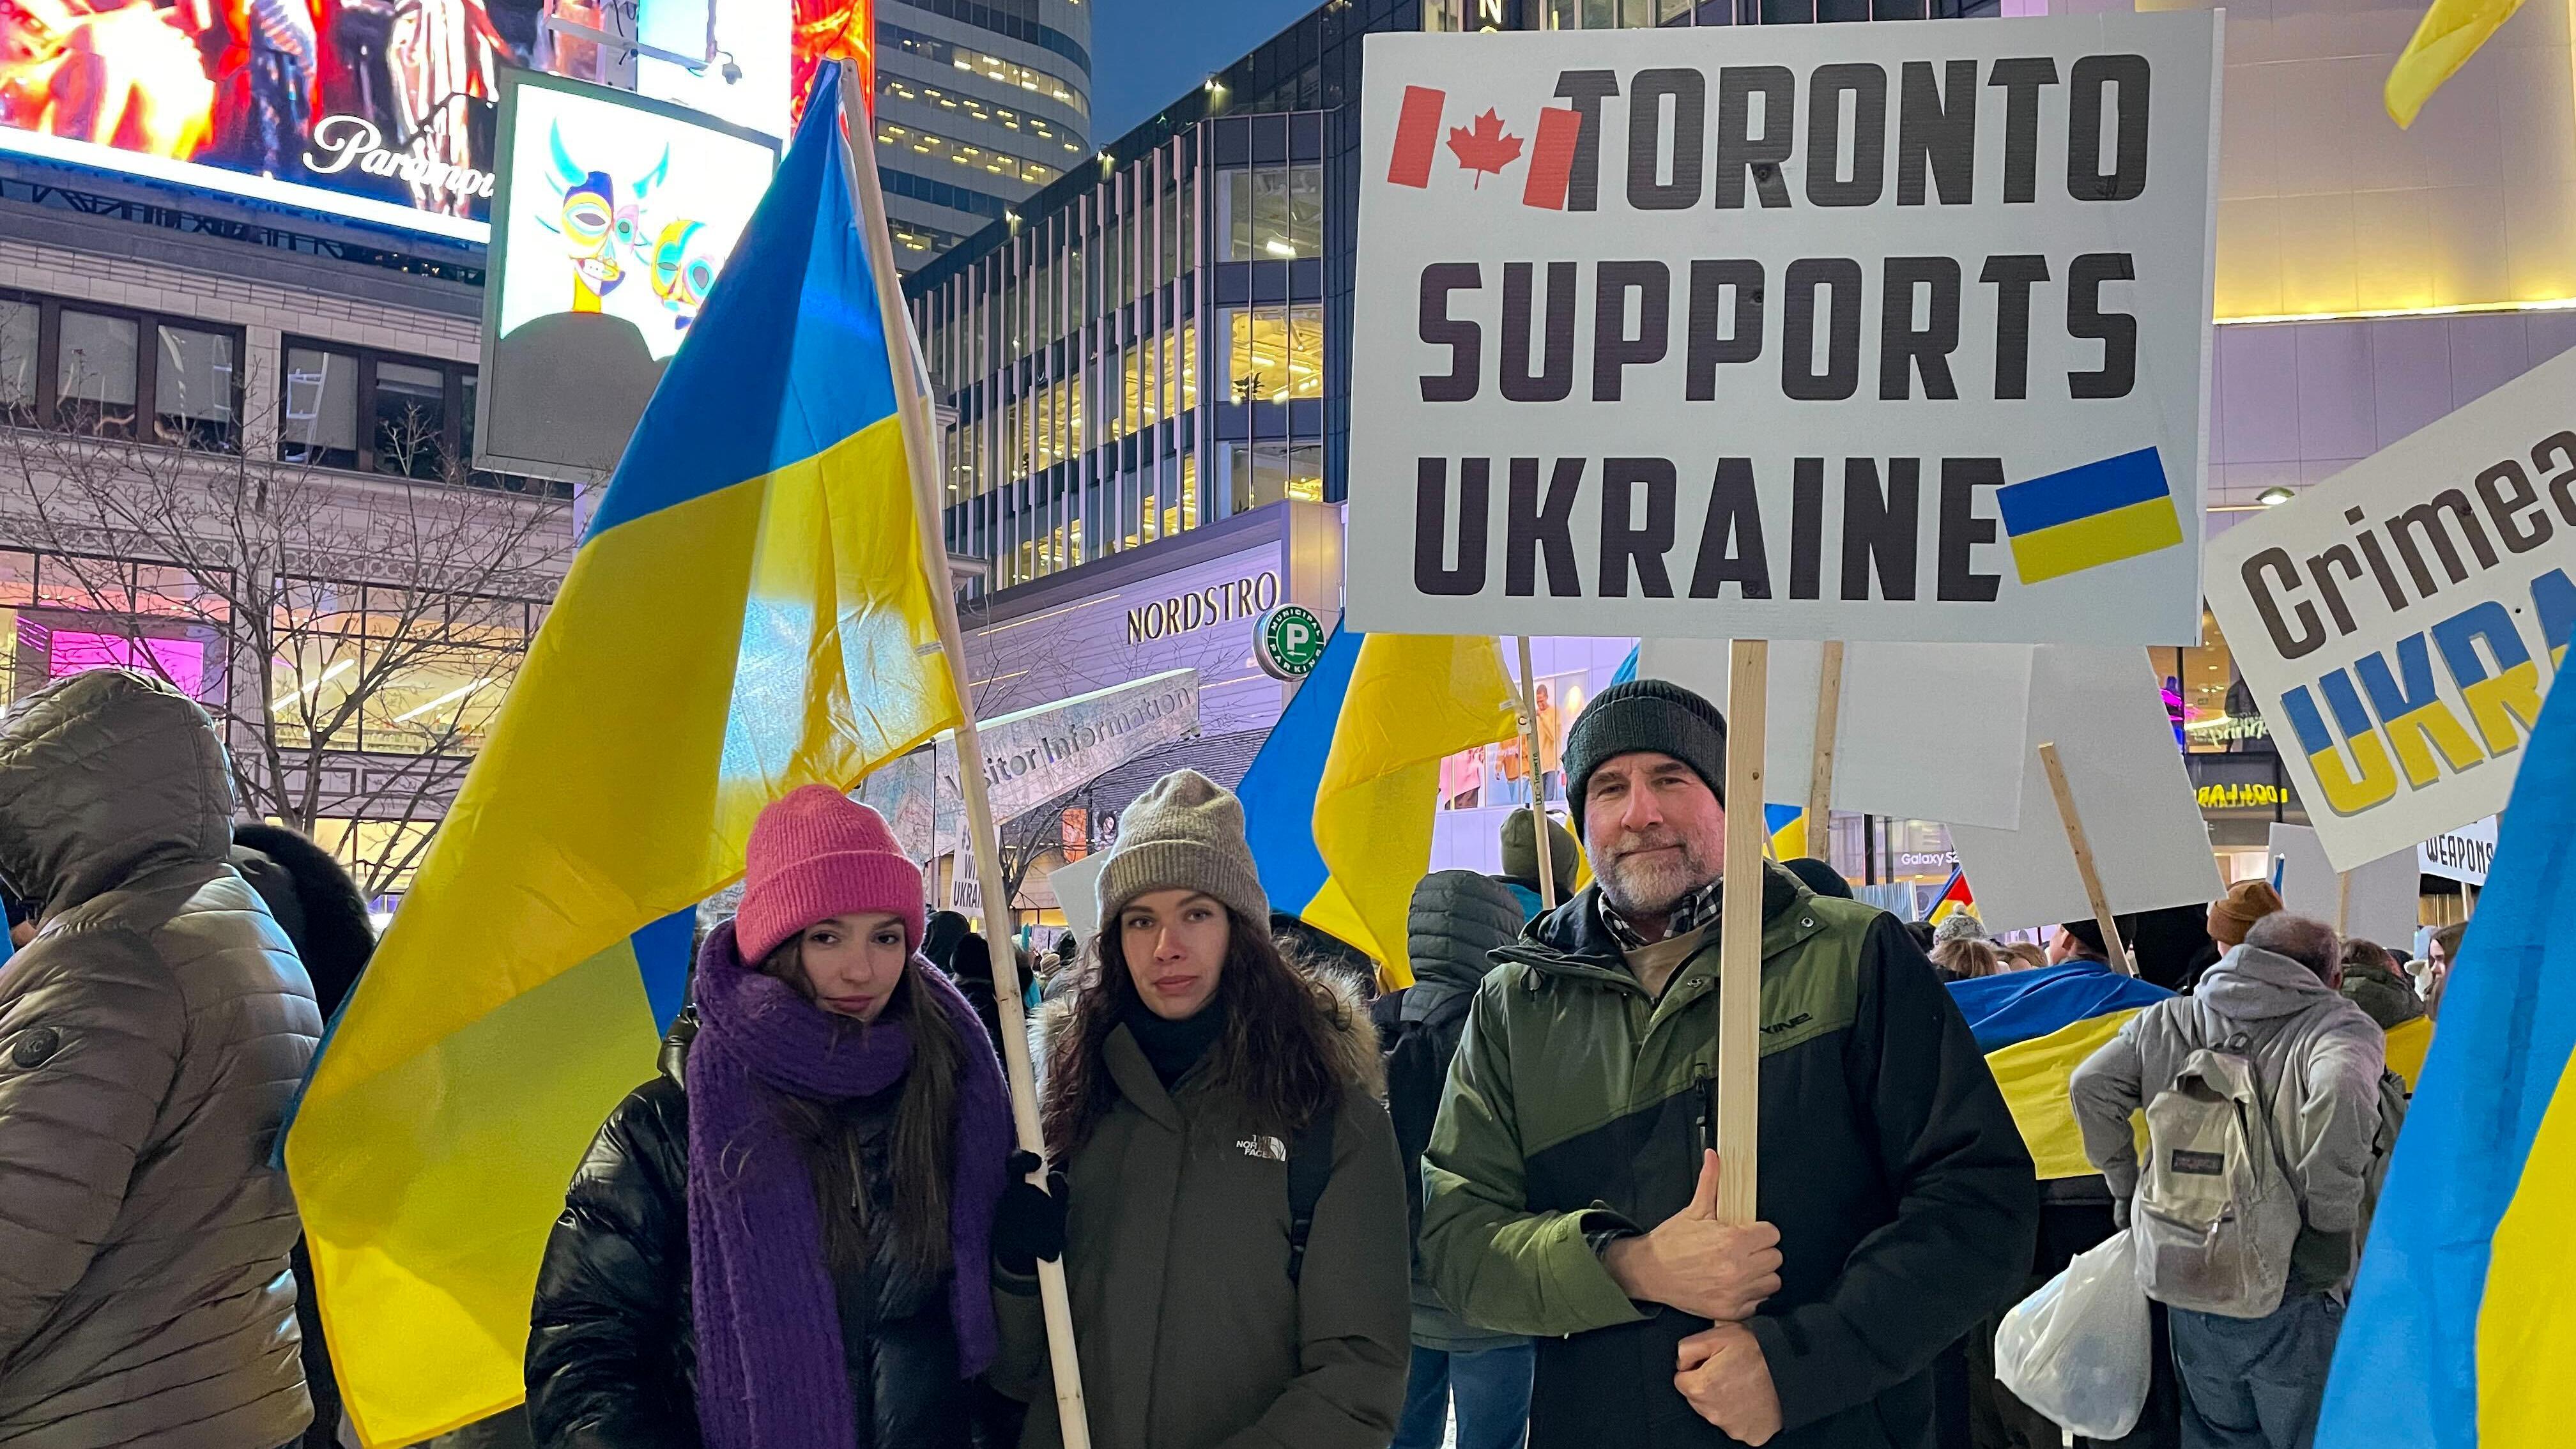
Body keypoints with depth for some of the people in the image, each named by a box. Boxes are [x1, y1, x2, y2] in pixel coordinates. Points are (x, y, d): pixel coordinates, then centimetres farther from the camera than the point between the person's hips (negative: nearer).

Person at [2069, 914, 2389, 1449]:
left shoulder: (2167, 1020, 8)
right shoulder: (2341, 1025, -5)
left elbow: (2091, 1084, -2)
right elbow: (2340, 1091, -26)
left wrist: (2126, 1187, 8)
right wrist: (2328, 1221, -18)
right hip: (2293, 1305, -4)